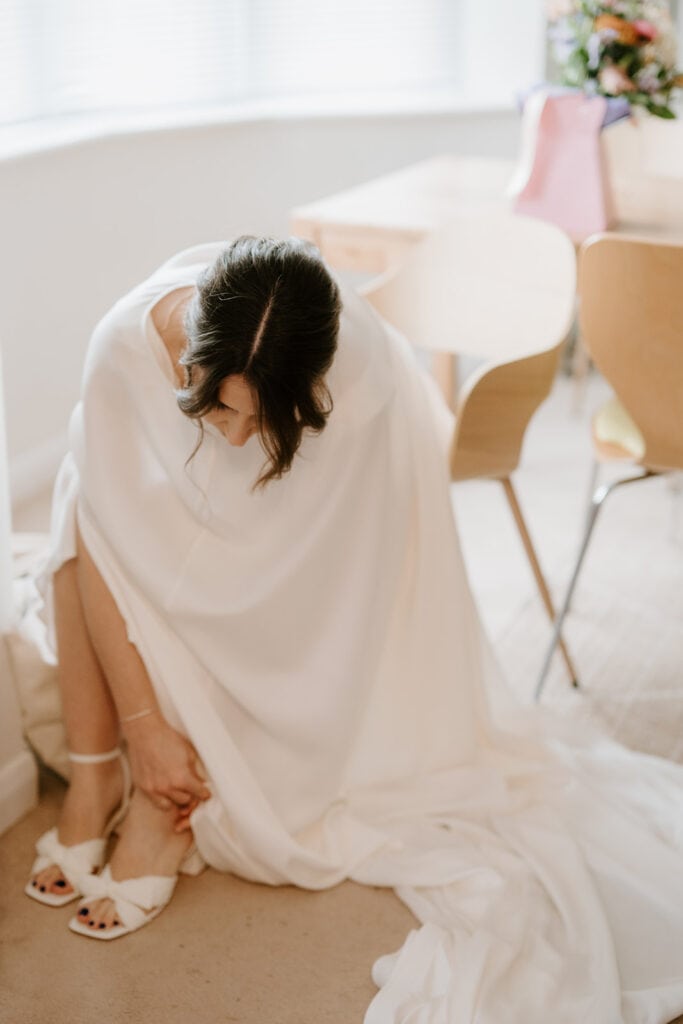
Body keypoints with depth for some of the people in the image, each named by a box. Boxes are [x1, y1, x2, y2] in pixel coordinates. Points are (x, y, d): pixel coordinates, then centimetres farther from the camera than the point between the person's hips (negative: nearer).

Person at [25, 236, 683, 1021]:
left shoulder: (361, 373, -38)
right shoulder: (127, 344, -34)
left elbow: (298, 577, -29)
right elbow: (102, 542, -29)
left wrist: (205, 750, -24)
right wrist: (144, 728, -29)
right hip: (188, 505, 2)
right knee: (89, 508, -26)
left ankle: (163, 813, -15)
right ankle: (94, 775, -16)